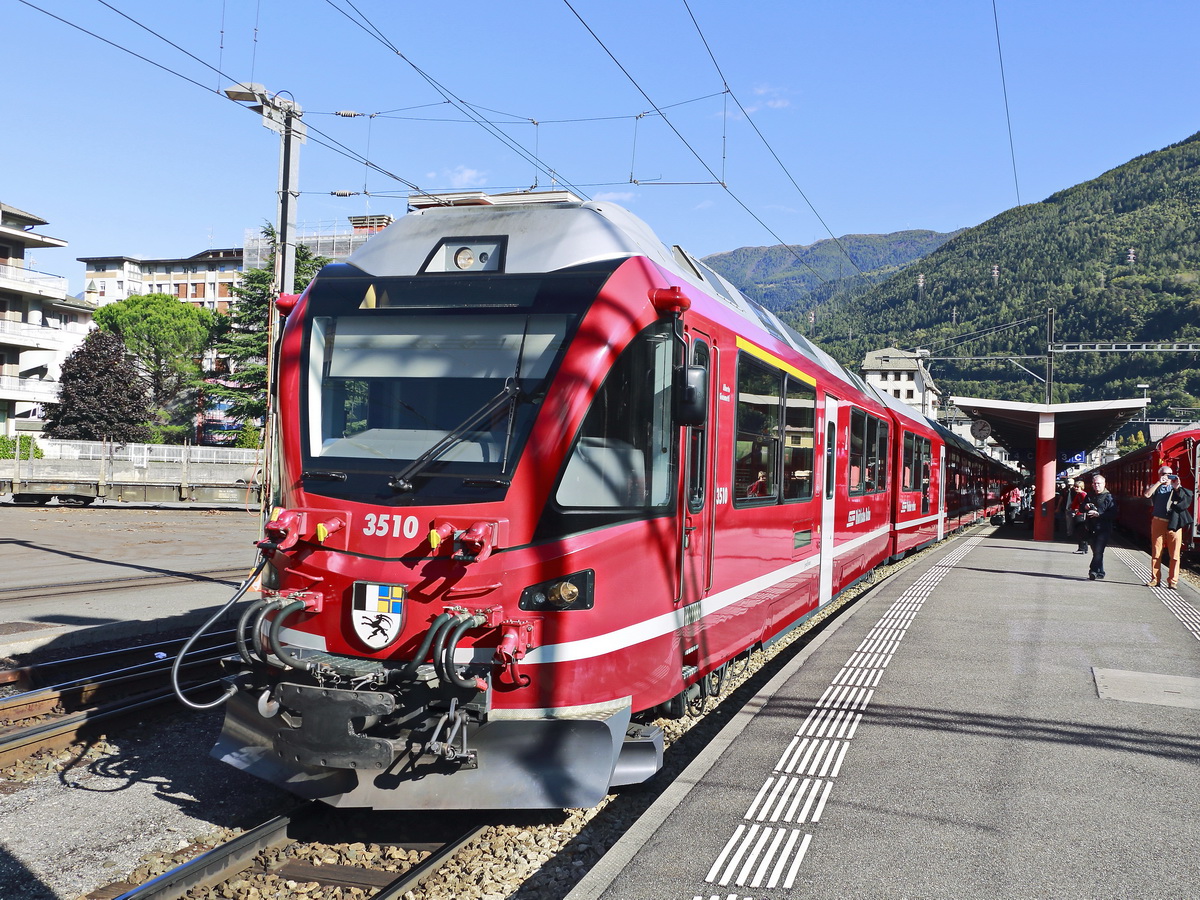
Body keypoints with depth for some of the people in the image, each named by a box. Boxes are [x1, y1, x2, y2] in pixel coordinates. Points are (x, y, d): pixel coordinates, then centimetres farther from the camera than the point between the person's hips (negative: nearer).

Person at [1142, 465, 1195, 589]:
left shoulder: (1177, 488, 16)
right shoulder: (1156, 487, 12)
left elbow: (1187, 497, 0)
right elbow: (1147, 495, -9)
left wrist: (1177, 487, -10)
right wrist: (1159, 482, -10)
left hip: (1174, 524, 0)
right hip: (1158, 522, 0)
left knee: (1174, 554, -3)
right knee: (1156, 553, 2)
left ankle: (1172, 581, 3)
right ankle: (1155, 579, 9)